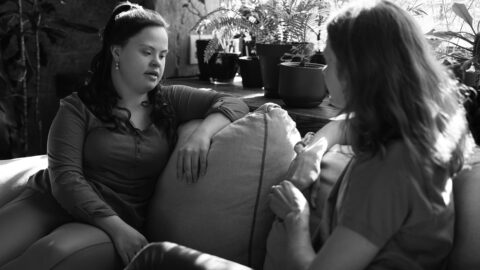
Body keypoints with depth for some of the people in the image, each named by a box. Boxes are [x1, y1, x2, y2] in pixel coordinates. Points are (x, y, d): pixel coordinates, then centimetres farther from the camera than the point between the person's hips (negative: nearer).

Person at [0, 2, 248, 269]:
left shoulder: (171, 101, 10)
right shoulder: (78, 107, 2)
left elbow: (234, 104, 4)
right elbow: (64, 177, -8)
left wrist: (202, 133, -18)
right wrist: (116, 226, -22)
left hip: (121, 218, 1)